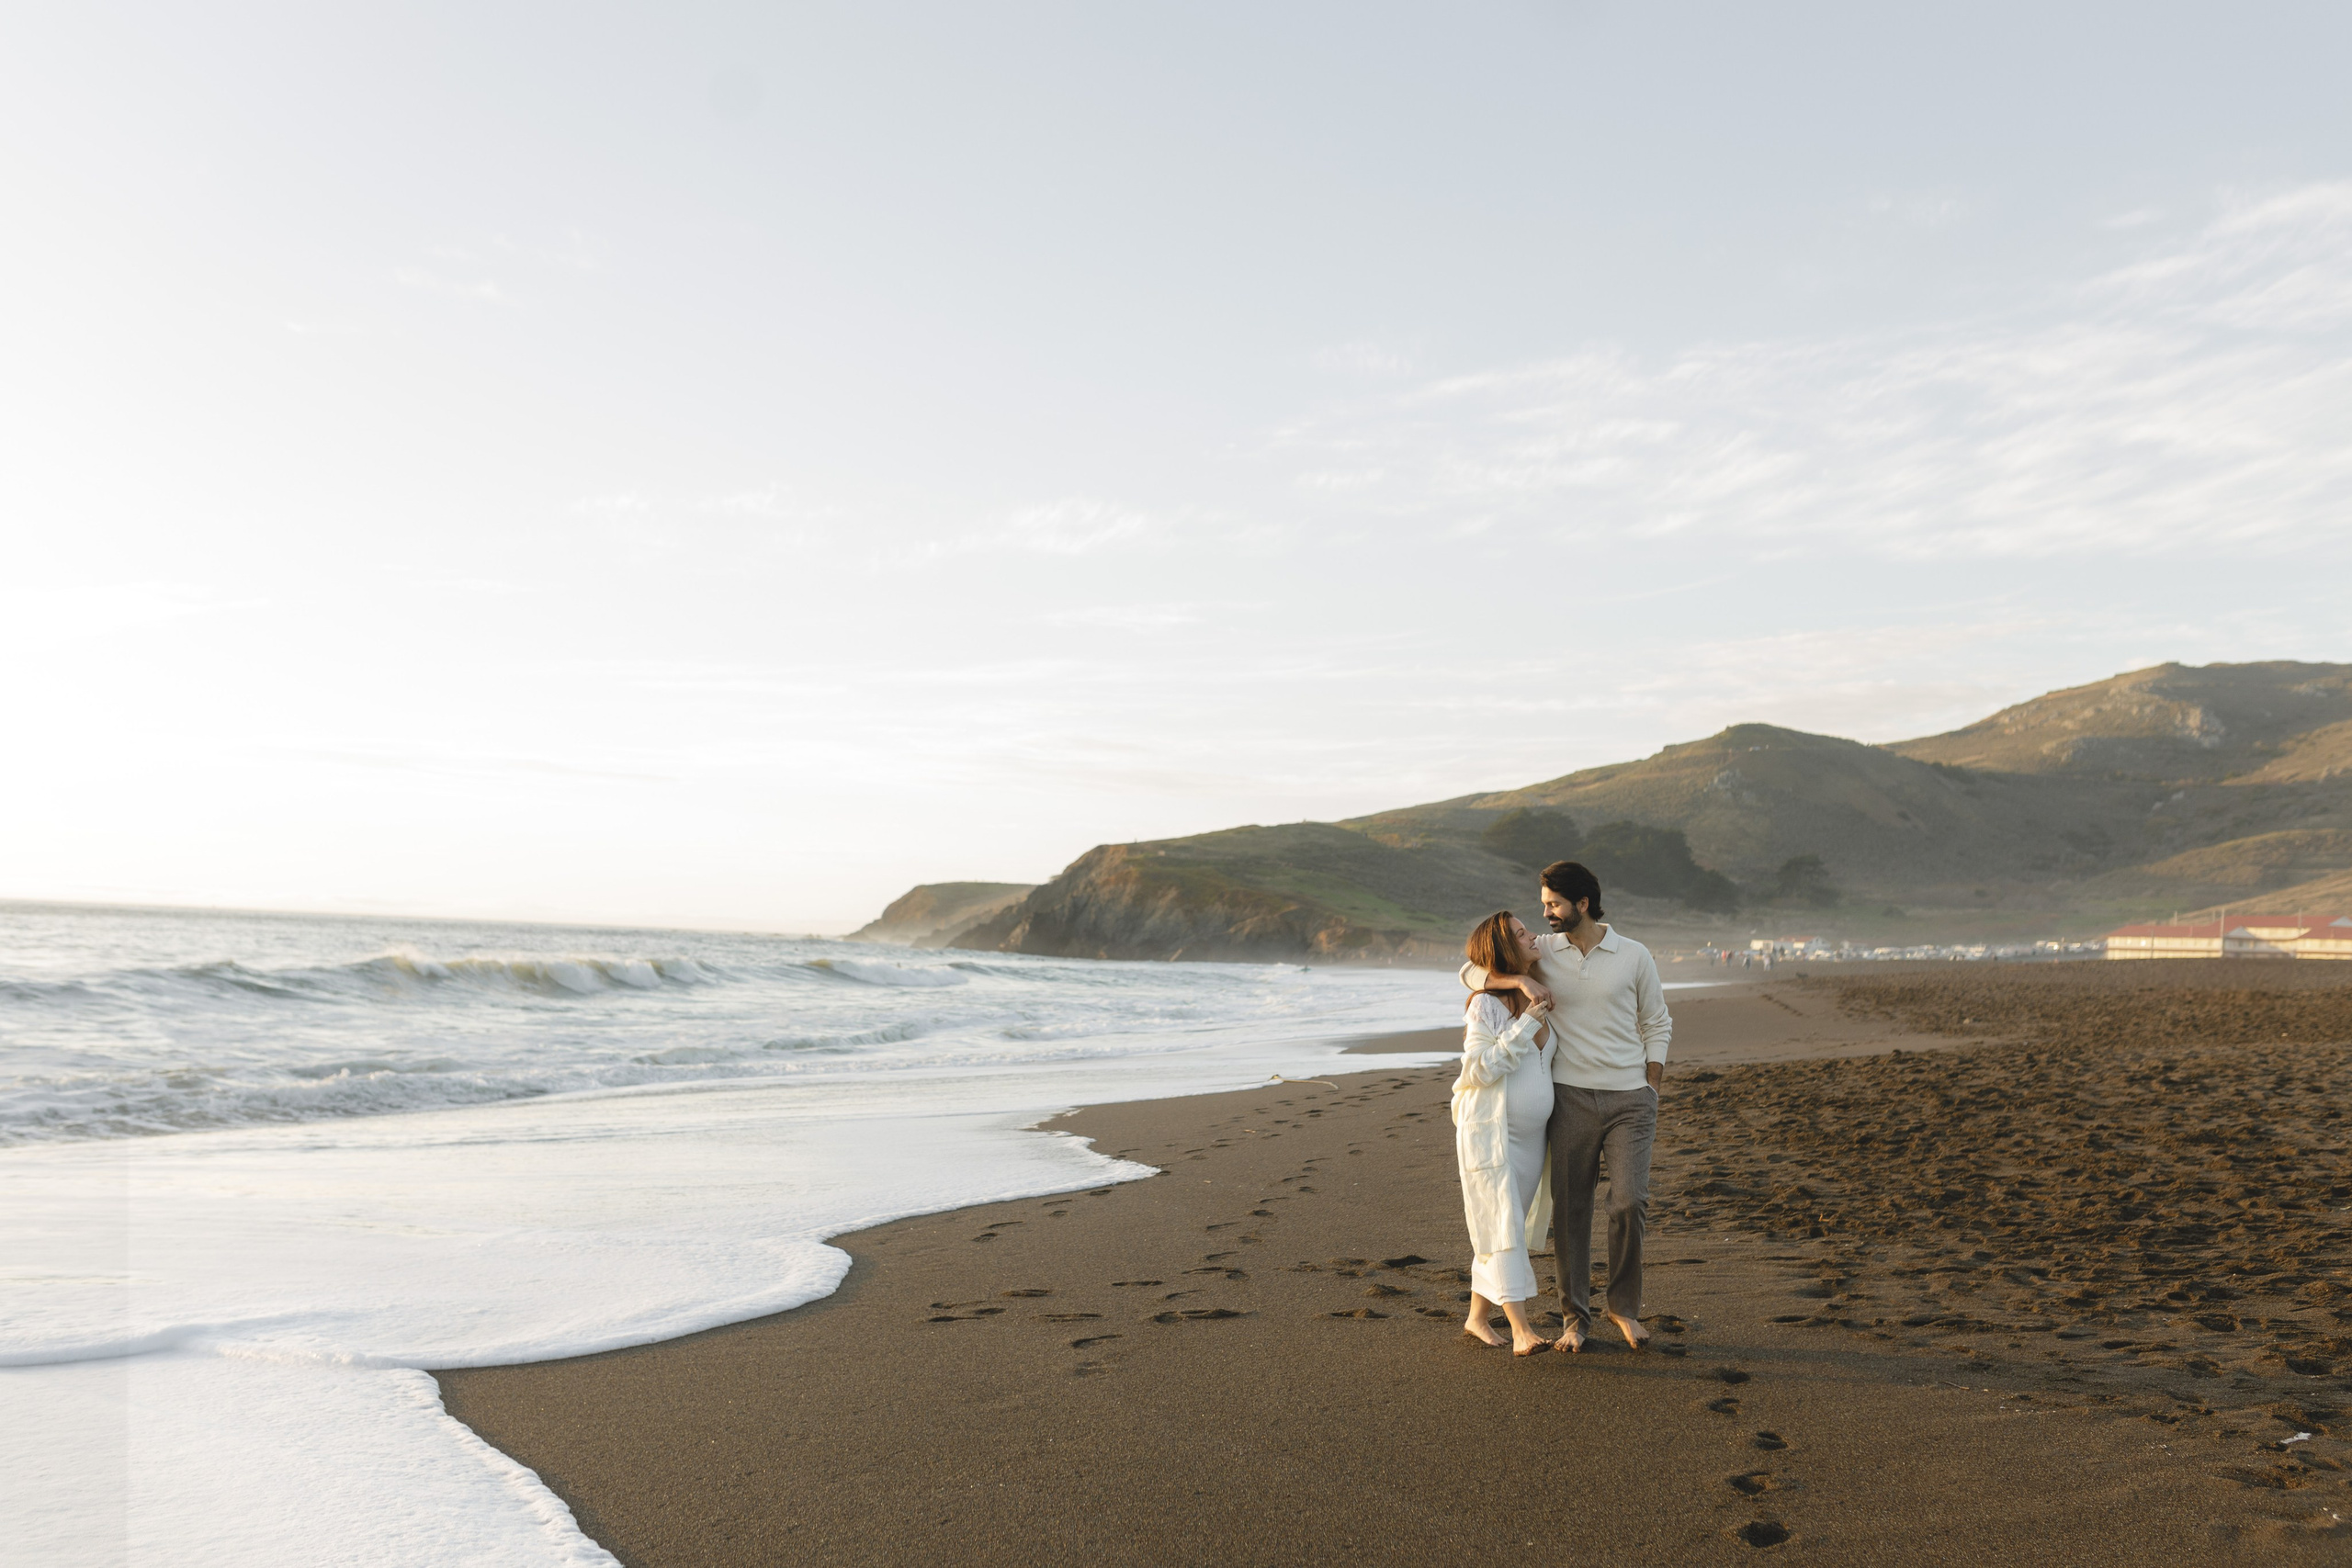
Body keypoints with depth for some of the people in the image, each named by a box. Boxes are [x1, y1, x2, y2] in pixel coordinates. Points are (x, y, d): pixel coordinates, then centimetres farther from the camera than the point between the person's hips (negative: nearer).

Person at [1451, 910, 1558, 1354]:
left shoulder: (1537, 997, 10)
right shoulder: (1486, 1004, -12)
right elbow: (1481, 1069, -20)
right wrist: (1525, 1026, -21)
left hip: (1531, 1135, 7)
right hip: (1489, 1134, -7)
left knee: (1505, 1230, 11)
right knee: (1503, 1227, -10)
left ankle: (1478, 1316, 22)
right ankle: (1522, 1330, -14)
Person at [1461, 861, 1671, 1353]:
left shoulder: (1634, 956, 1)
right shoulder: (1542, 952, 4)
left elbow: (1657, 1027, 8)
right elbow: (1472, 972, 0)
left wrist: (1650, 1099, 3)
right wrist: (1522, 981, -19)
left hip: (1629, 1097, -1)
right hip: (1571, 1097, 1)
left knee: (1630, 1203, -10)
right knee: (1569, 1210, 2)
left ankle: (1625, 1306, 12)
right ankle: (1575, 1318, 15)